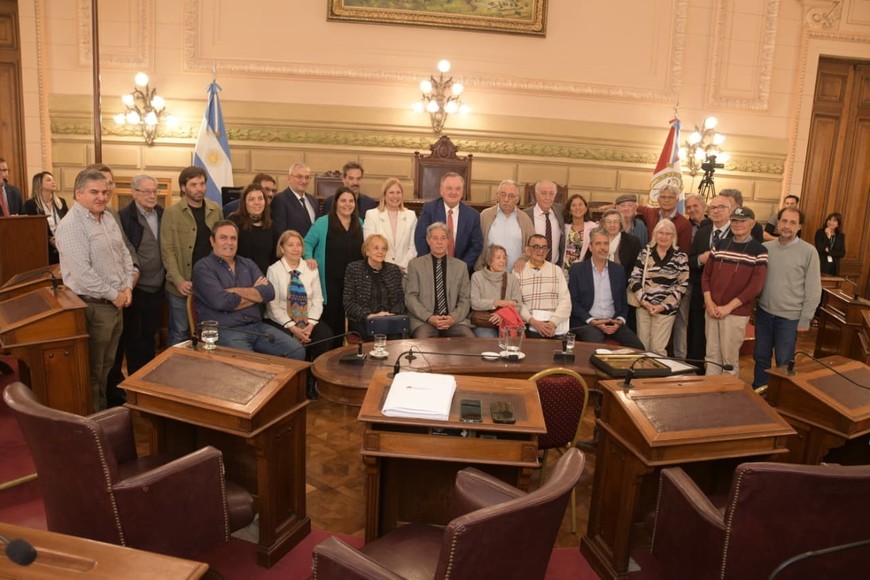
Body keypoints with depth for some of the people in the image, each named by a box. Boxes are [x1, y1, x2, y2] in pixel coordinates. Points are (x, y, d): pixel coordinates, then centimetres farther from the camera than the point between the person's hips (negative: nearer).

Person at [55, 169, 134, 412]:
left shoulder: (109, 219, 10)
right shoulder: (71, 226, -17)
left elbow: (124, 255, 16)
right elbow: (81, 272, -24)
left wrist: (127, 287, 3)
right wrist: (113, 295, -15)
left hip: (116, 303, 8)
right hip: (92, 306, -8)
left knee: (107, 364, 19)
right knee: (93, 369, 4)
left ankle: (104, 409, 33)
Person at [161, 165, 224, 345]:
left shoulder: (215, 210, 5)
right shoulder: (172, 213, -6)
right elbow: (167, 250, -8)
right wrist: (179, 281, -16)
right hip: (183, 286, -3)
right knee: (180, 334, 8)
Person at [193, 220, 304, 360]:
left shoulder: (248, 264, 17)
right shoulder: (203, 267, 1)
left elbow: (269, 292, 2)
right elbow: (221, 301, -14)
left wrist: (237, 291, -9)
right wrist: (255, 293, 0)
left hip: (257, 326, 6)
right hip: (224, 331, -5)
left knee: (297, 351, -11)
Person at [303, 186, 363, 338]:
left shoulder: (359, 223, 12)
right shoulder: (323, 223, -3)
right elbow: (307, 243, -2)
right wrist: (309, 258, -20)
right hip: (330, 281, -4)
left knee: (344, 320, 10)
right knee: (329, 319, -1)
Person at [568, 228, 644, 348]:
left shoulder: (618, 270, 13)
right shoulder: (577, 269, 2)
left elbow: (623, 302, 15)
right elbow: (573, 302, -2)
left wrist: (620, 320, -4)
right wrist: (592, 321, -13)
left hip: (614, 322, 4)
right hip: (586, 323, -3)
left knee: (638, 347, -19)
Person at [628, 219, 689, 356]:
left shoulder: (680, 257, 0)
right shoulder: (645, 252, 4)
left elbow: (682, 285, -4)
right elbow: (634, 279, 1)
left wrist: (663, 306, -11)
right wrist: (644, 301, -10)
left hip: (666, 309, -2)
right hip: (643, 306, 2)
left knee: (658, 348, 1)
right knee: (641, 346, 7)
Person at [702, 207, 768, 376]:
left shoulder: (759, 251, -4)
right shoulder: (719, 245, 9)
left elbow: (755, 286, -10)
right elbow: (706, 275, 9)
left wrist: (728, 307, -15)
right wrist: (709, 302, -5)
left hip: (737, 313, -4)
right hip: (712, 310, 4)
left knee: (730, 358, 4)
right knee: (712, 355, 10)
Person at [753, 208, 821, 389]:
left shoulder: (809, 252, -8)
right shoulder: (765, 248, 1)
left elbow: (813, 290, -6)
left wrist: (805, 320, -7)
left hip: (790, 317, -3)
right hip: (764, 312, 3)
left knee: (783, 362, 9)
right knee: (761, 357, 14)